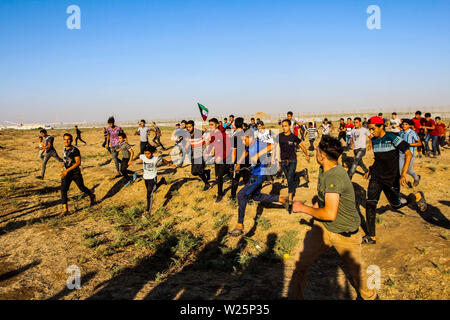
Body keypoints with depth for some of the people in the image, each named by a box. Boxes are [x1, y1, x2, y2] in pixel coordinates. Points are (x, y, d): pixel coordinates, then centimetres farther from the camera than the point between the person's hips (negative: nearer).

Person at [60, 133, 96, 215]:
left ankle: (92, 196, 38)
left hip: (75, 173, -5)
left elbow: (78, 162, -21)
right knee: (63, 189, -11)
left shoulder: (75, 150, -15)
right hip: (66, 173, 5)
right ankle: (65, 209, -10)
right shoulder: (64, 149, 8)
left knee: (82, 188, 8)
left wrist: (67, 170, -26)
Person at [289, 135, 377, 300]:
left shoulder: (335, 176, -29)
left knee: (355, 270, 13)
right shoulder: (323, 170, 0)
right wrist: (315, 207, 7)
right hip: (323, 227, 7)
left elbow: (330, 214, -34)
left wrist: (303, 208, -23)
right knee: (300, 260, -4)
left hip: (345, 234, -7)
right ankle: (296, 296, 12)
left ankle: (367, 295, 43)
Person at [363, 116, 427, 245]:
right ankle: (371, 237, 1)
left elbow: (408, 154, -20)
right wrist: (371, 169, 15)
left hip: (391, 178, -5)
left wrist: (403, 174, -30)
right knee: (370, 204, -5)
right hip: (376, 177, 5)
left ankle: (417, 196, 37)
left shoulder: (392, 138, -15)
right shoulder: (374, 140, 6)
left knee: (396, 204, 7)